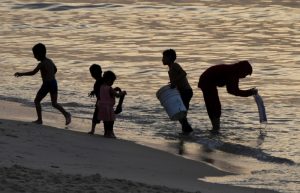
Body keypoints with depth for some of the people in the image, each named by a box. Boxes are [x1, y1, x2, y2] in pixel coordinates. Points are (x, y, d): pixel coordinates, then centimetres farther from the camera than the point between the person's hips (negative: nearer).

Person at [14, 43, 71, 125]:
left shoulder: (41, 64, -14)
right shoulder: (50, 61, 10)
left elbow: (33, 72, -23)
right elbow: (55, 70, 27)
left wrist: (21, 74, -17)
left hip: (46, 84, -7)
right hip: (54, 82, 7)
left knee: (37, 101, 10)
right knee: (54, 103, 11)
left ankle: (39, 119, 8)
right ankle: (66, 114, -9)